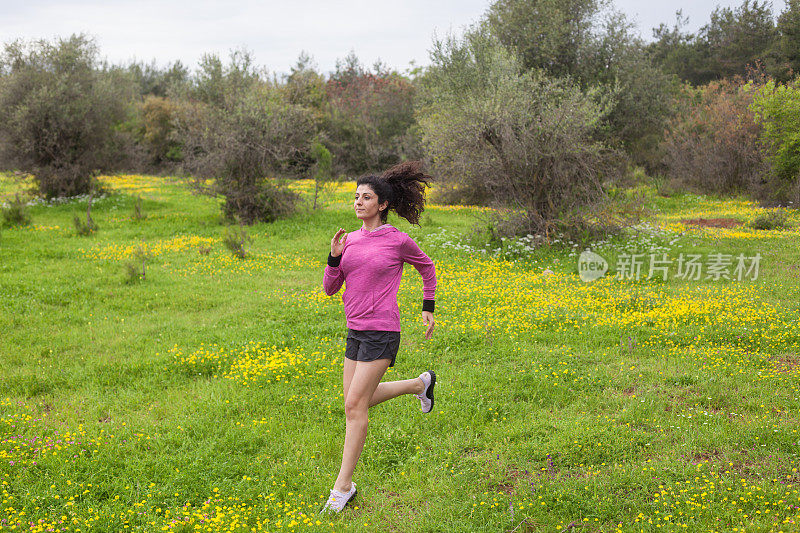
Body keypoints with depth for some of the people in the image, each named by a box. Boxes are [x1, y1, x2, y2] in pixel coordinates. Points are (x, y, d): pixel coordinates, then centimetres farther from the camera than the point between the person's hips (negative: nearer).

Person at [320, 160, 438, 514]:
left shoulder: (398, 241, -6)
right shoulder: (350, 240, 7)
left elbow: (427, 267, 12)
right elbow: (330, 289, 7)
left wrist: (428, 308, 13)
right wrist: (334, 256, -8)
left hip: (381, 332, -7)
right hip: (356, 331, 7)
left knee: (354, 406, -7)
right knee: (356, 402, 17)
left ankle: (343, 486, 5)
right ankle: (420, 384, 37)